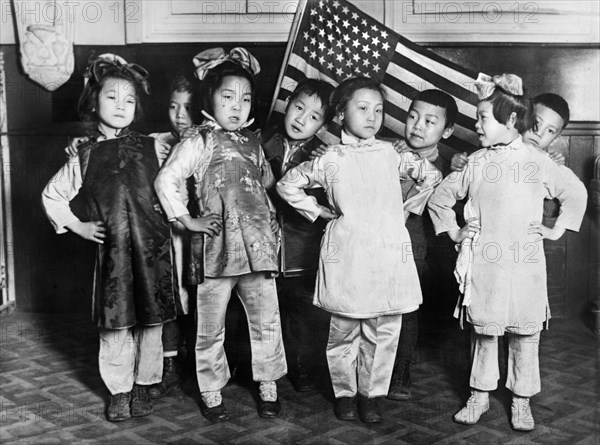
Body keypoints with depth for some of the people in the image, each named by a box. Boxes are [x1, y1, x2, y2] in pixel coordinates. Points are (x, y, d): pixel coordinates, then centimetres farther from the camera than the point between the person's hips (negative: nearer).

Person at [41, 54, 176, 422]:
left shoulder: (153, 148, 3)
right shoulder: (85, 156, 5)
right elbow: (52, 195, 16)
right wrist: (77, 227, 8)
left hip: (153, 249, 0)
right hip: (112, 250, 0)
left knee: (151, 322, 8)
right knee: (115, 325, 6)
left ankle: (144, 385, 26)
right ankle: (120, 390, 23)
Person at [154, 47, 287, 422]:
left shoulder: (253, 142, 12)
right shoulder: (201, 143, -4)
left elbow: (268, 184, 25)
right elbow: (165, 181, -9)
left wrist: (271, 220, 14)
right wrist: (187, 220, -10)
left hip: (258, 244, 5)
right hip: (218, 246, -4)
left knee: (267, 321, 10)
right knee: (211, 327, 8)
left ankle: (268, 385, 27)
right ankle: (211, 391, 25)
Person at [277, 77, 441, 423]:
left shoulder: (391, 154, 7)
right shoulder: (329, 160, 3)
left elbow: (432, 176, 18)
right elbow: (287, 184, 11)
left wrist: (410, 207, 12)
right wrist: (318, 211, 7)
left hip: (388, 253, 2)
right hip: (346, 255, -1)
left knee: (384, 331, 5)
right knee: (344, 330, 8)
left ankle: (371, 394, 21)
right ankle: (345, 393, 25)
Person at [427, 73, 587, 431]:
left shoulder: (538, 161, 1)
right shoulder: (476, 163, 4)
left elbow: (576, 192, 13)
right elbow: (440, 198, 14)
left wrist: (557, 229, 9)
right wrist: (454, 231, 9)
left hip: (525, 262, -1)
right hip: (483, 262, 1)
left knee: (525, 333, 7)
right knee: (484, 331, 8)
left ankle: (522, 401, 22)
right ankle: (480, 395, 23)